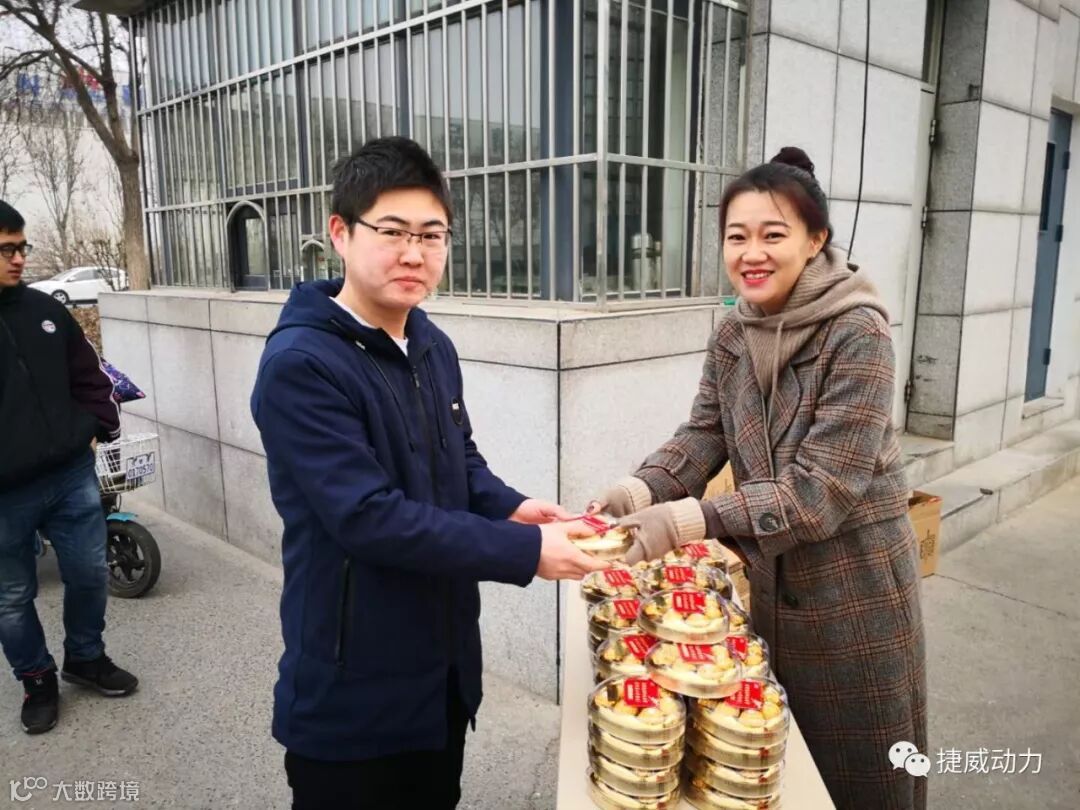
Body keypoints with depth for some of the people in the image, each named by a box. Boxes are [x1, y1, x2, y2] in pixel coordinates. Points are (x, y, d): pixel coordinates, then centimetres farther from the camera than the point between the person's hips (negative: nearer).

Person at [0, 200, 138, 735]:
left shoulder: (44, 309, 3)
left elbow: (87, 374, 13)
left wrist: (103, 426, 5)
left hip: (72, 475, 4)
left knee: (90, 576, 15)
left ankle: (86, 658, 38)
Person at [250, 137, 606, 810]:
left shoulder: (433, 346, 3)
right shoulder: (300, 365, -22)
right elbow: (369, 517, -27)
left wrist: (511, 507, -9)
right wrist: (526, 551, -26)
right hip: (353, 688, -7)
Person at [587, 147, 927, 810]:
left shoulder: (858, 333, -21)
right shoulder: (732, 337, 0)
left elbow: (824, 487, -26)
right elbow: (701, 436, -5)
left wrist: (687, 521, -34)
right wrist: (635, 495, -25)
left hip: (853, 587, -5)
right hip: (766, 579, 6)